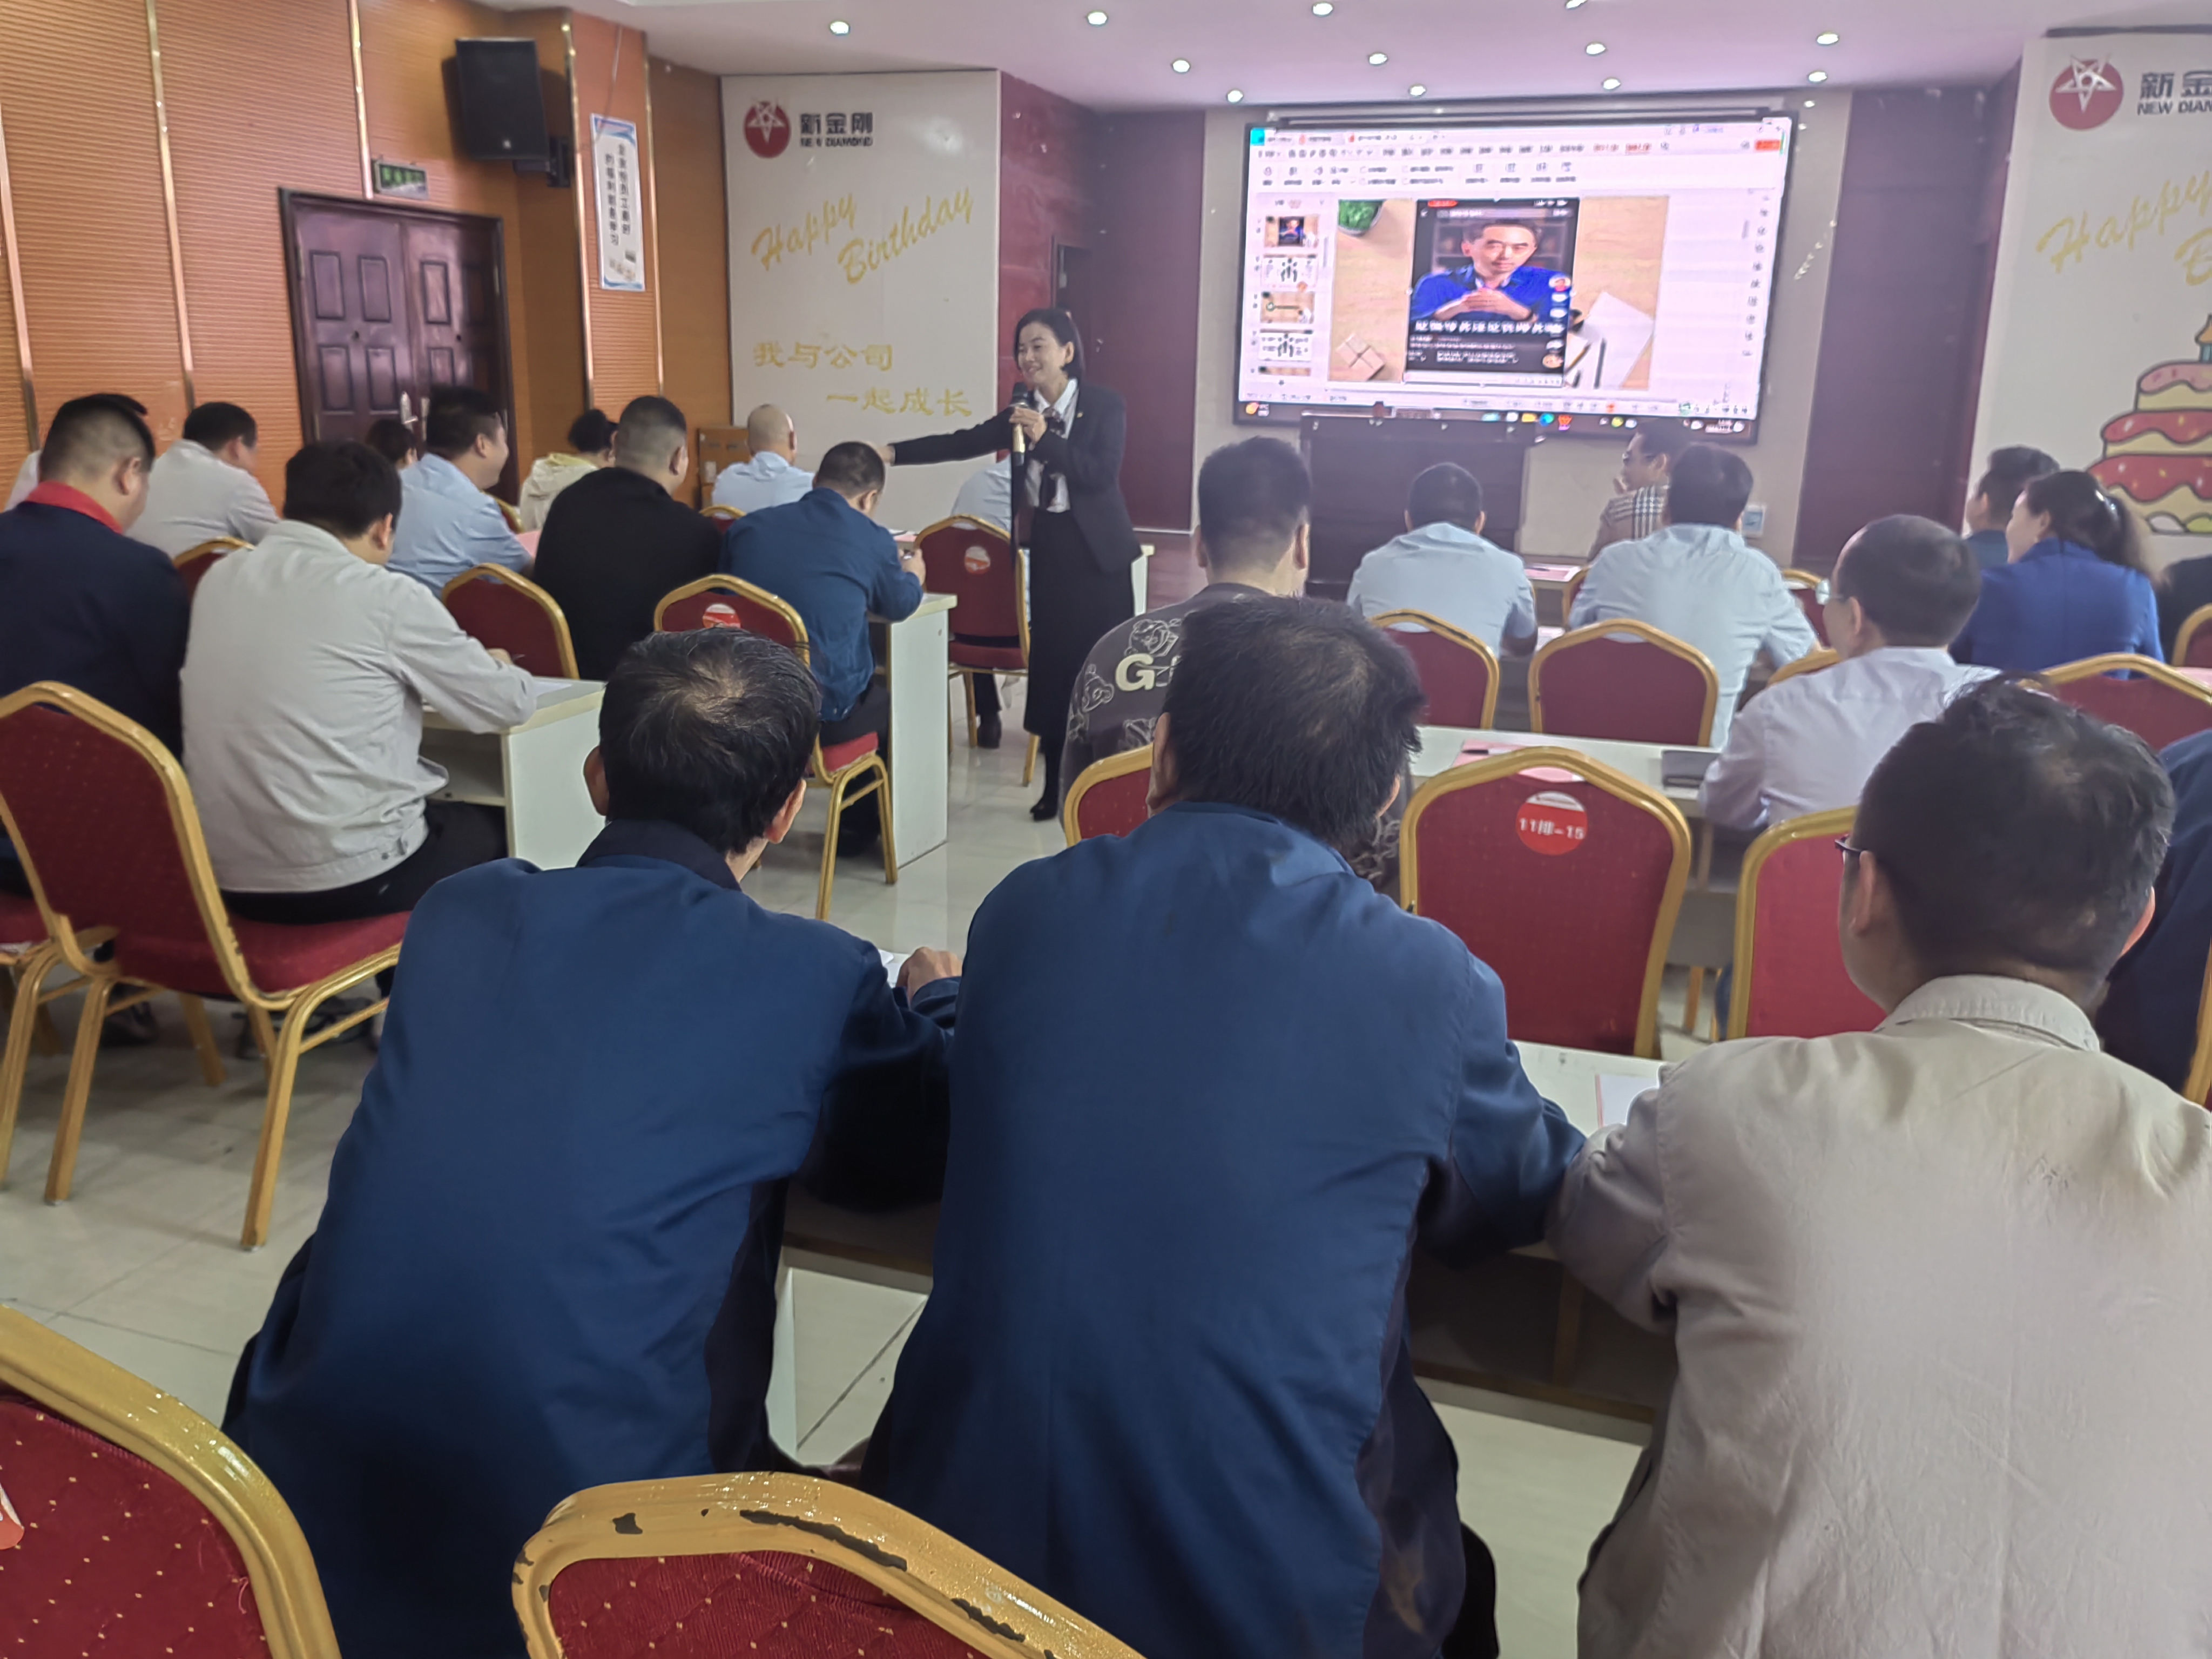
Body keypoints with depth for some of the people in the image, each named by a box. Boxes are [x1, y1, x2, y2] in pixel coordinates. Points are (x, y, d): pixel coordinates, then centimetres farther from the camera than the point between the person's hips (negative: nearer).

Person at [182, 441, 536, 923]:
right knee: (498, 827, 22)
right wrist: (494, 665, 20)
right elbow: (512, 704, -1)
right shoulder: (384, 596, -11)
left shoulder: (219, 580, 6)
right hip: (350, 877, -6)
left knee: (447, 815, 30)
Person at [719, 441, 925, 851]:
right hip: (822, 713, -4)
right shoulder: (872, 539, -4)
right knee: (890, 699, 28)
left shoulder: (747, 527, 6)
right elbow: (900, 606, 16)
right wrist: (912, 576, 40)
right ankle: (860, 825, 42)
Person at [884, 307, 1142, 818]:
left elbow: (1103, 473, -16)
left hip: (1097, 551, -4)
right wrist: (893, 453, -2)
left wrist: (1045, 439, -24)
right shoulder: (1023, 410, 7)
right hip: (1049, 547, 4)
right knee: (1050, 662, 5)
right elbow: (964, 444, 5)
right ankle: (1057, 786, 14)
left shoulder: (1105, 404, -6)